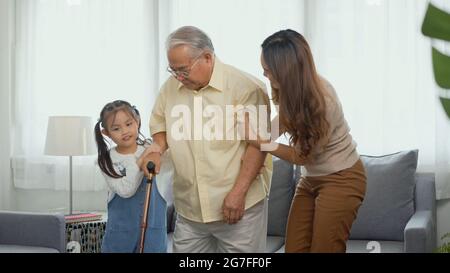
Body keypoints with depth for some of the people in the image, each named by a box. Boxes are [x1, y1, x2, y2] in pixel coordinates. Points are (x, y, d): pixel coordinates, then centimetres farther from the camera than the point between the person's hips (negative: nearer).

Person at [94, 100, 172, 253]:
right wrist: (141, 160, -20)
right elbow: (126, 190, -18)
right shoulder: (107, 160, -6)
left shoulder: (151, 150, -1)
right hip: (121, 230, -1)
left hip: (153, 228, 1)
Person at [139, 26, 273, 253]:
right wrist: (157, 150, -2)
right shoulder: (171, 87, 5)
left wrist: (238, 193, -15)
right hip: (188, 209, 5)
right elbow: (160, 124, 19)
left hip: (239, 207, -4)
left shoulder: (246, 87, -12)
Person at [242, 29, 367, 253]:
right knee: (294, 248, 5)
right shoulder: (292, 90, -9)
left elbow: (302, 156, -19)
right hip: (311, 179, 7)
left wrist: (258, 141, -24)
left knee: (323, 248, -1)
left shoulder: (322, 102, -29)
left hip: (341, 180, -7)